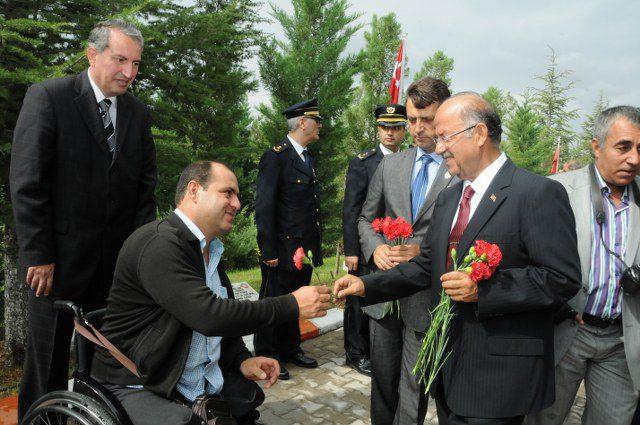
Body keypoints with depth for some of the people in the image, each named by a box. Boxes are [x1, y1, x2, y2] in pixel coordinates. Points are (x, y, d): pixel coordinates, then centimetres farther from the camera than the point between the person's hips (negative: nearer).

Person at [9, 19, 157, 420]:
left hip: (117, 258, 4)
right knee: (48, 354, 11)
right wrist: (38, 257, -12)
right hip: (60, 254, -3)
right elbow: (26, 183, -11)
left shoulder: (139, 113, 6)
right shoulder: (48, 96, -8)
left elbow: (146, 186, 7)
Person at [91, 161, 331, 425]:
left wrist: (242, 359, -1)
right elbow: (209, 316, -30)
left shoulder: (211, 250, 9)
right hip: (138, 389, -8)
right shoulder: (159, 243, -22)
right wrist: (293, 306, -24)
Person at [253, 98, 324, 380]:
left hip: (305, 249, 8)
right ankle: (266, 357, 22)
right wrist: (269, 251, -18)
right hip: (282, 249, -8)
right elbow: (264, 208, -16)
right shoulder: (276, 157, -12)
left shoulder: (308, 159, 15)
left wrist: (316, 245, 14)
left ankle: (290, 350, 34)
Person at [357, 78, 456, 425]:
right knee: (383, 380, 20)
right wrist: (375, 248, -6)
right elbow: (366, 218, 14)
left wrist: (425, 251, -19)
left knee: (414, 387, 9)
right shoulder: (390, 165, 7)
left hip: (427, 297, -4)